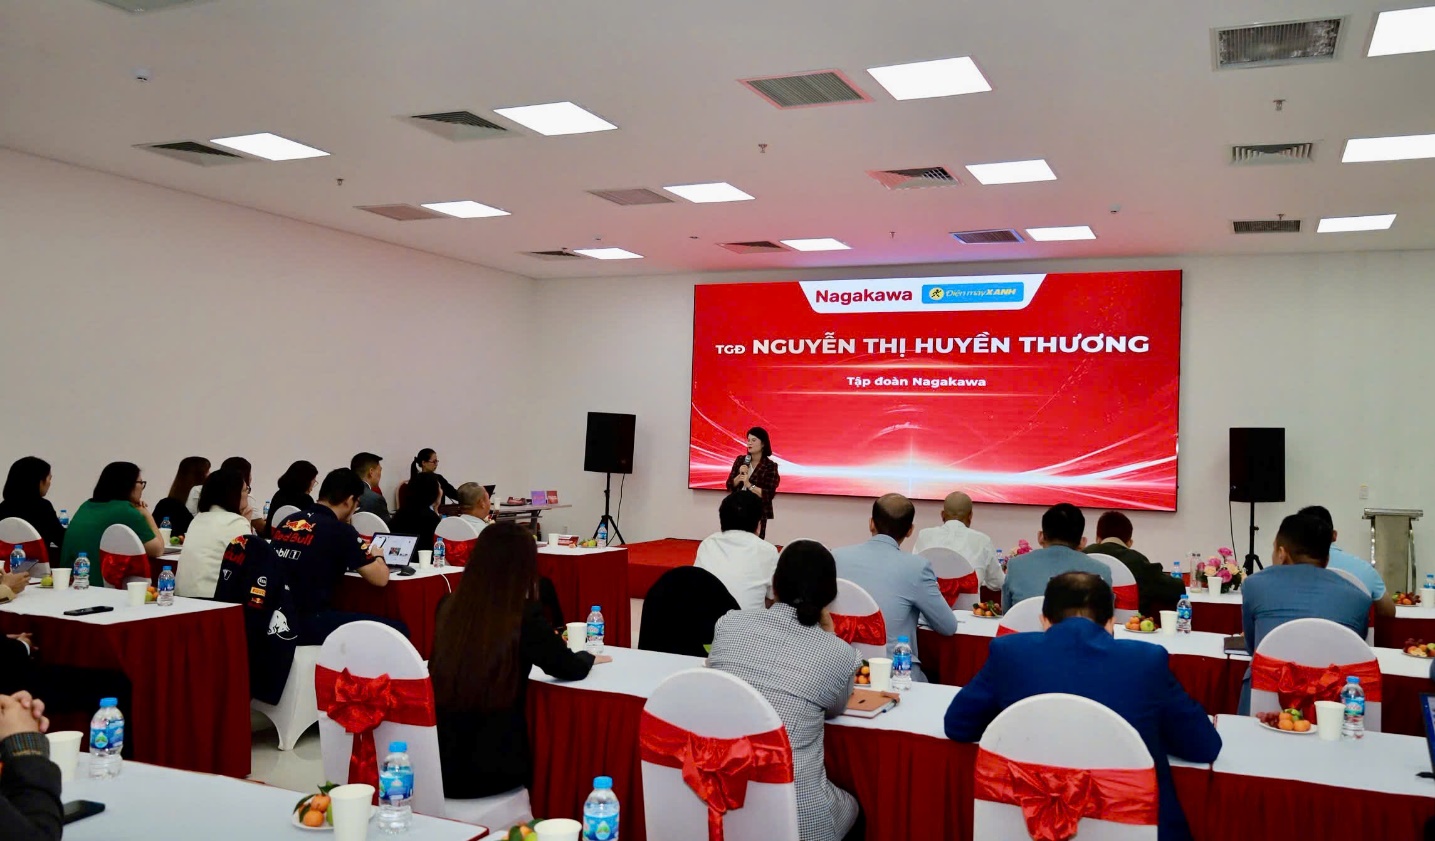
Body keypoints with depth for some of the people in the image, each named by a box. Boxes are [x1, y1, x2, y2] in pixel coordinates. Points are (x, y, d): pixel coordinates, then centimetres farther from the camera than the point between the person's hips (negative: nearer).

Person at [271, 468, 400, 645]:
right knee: (398, 630, -5)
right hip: (307, 623, -8)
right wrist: (376, 556, 16)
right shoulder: (340, 530, -10)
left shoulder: (288, 521, 11)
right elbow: (381, 578, -6)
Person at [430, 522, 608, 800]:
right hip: (488, 769, -4)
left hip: (437, 761, 4)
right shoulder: (524, 617, -15)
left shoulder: (447, 608, -2)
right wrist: (589, 657, 23)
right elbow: (571, 669, 1)